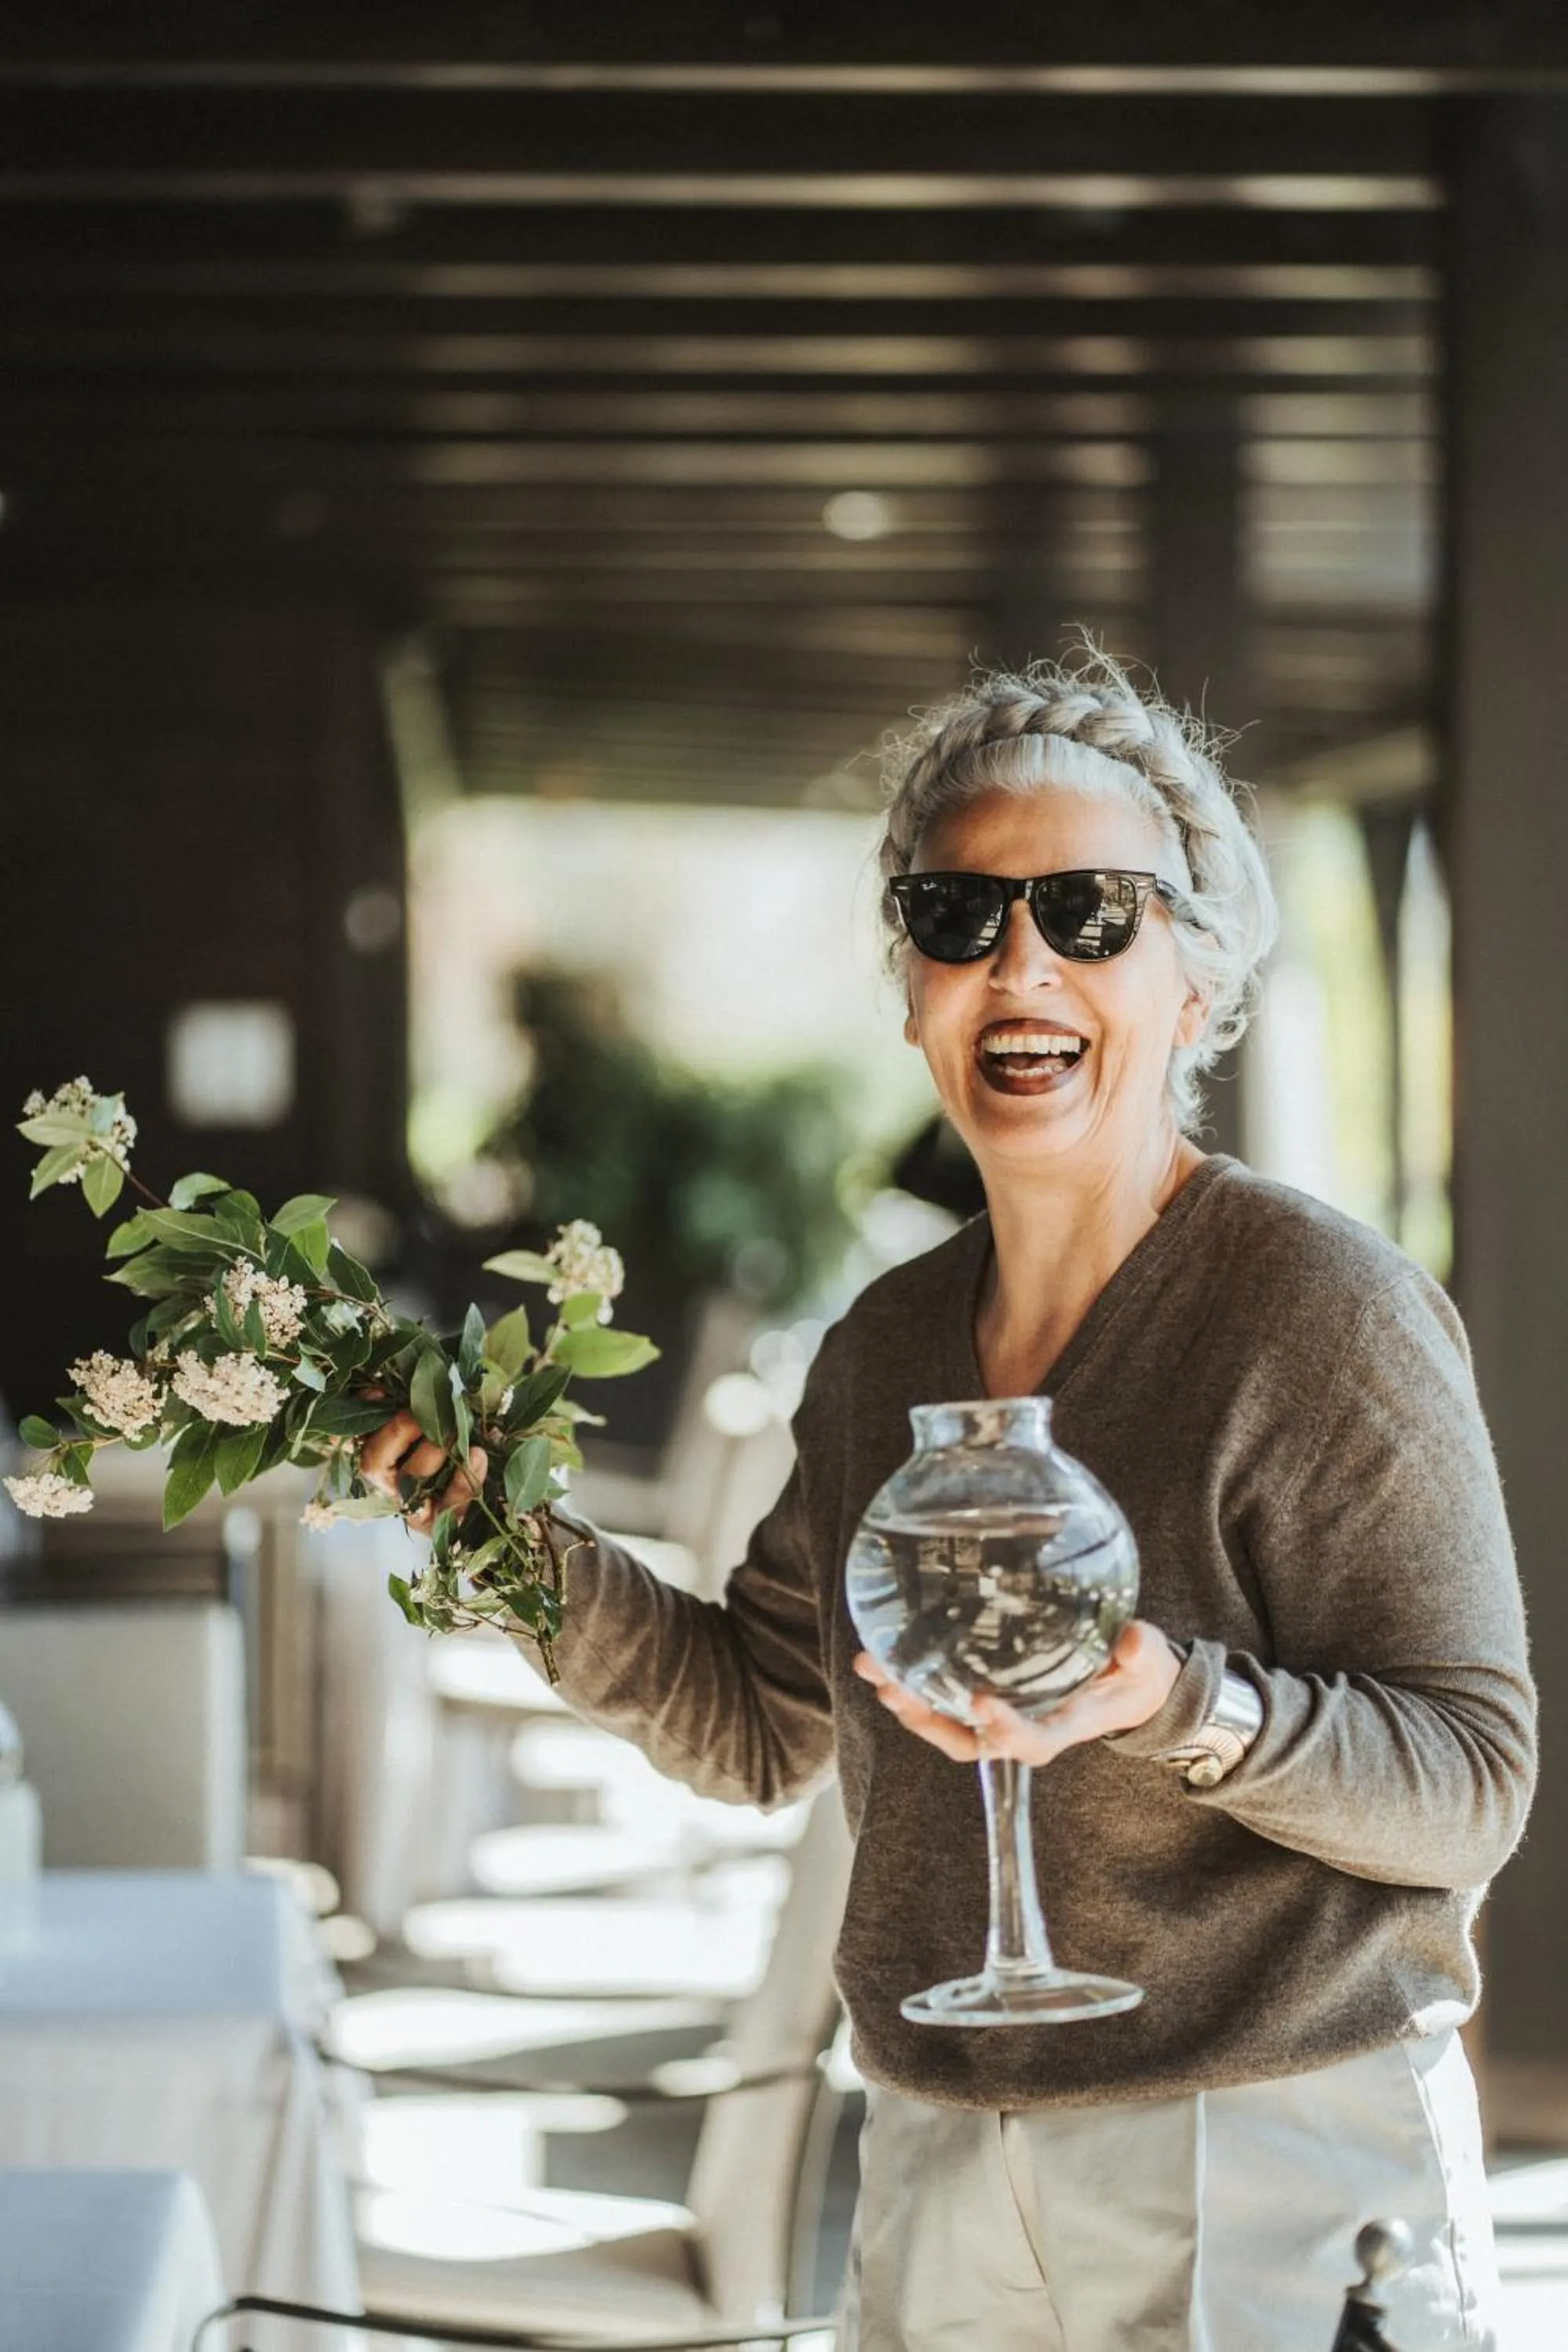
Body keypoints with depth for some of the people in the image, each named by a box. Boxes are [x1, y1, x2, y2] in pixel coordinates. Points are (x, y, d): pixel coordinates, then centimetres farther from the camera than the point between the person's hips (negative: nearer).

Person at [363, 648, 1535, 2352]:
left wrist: (1182, 1709, -31)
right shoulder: (885, 1348, 8)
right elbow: (760, 1725, 14)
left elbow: (1468, 1789, -15)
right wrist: (524, 1548, 1)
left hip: (1271, 2182, -5)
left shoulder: (1324, 1313, -12)